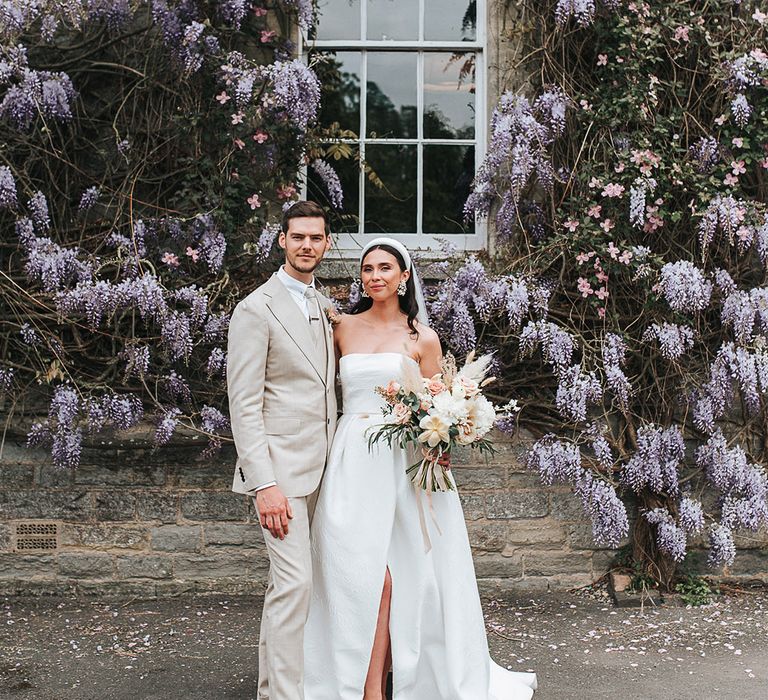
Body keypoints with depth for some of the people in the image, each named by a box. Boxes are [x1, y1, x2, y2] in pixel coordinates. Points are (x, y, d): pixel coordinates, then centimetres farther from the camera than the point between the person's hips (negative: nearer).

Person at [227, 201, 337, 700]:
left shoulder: (327, 309, 14)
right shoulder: (257, 308, -9)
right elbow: (244, 405, -13)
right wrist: (264, 484, -19)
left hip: (321, 466, 7)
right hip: (281, 468, -7)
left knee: (288, 583, 14)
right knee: (294, 582, -11)